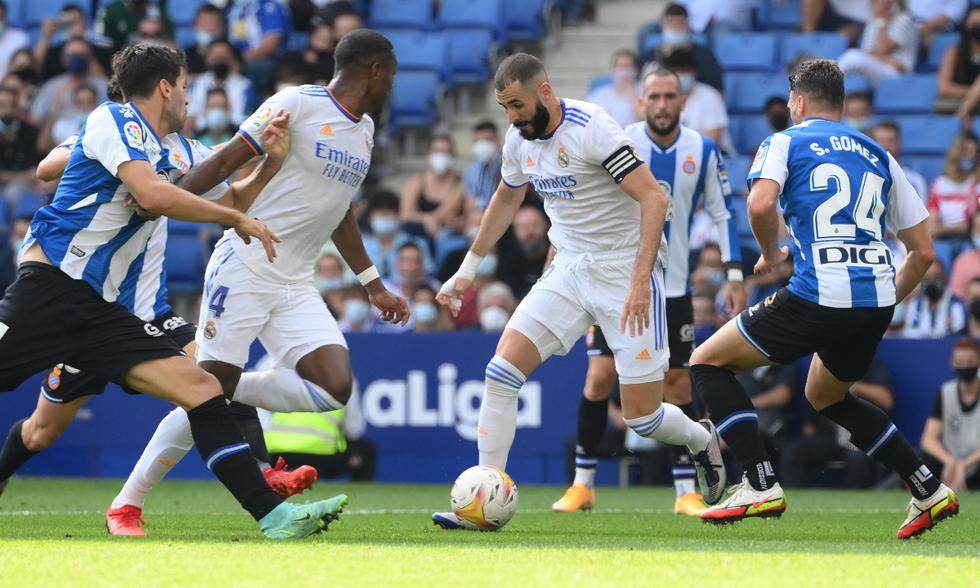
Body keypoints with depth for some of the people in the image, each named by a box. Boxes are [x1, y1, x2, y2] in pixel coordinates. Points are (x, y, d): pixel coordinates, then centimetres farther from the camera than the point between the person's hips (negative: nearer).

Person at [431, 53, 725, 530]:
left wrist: (640, 281, -29)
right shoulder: (519, 141, 3)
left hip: (627, 273, -7)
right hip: (569, 271, 7)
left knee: (641, 417, -5)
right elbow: (506, 198, 24)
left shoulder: (591, 129, -20)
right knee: (501, 371, -11)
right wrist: (468, 268, 25)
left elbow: (653, 199, -23)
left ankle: (703, 441, 30)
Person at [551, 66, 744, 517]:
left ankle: (686, 491, 7)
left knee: (678, 381, 0)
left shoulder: (702, 151, -1)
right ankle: (583, 483, 4)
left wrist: (734, 274, 0)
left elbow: (722, 212, 6)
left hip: (673, 286, 1)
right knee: (600, 374, -8)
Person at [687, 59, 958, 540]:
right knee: (825, 396, 32)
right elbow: (923, 251, 19)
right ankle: (929, 491, 22)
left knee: (707, 363, 10)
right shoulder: (878, 156, 21)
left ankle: (761, 486, -5)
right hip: (877, 301, 6)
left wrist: (771, 255, 5)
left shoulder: (784, 143, 7)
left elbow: (761, 204, -14)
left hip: (818, 296, -6)